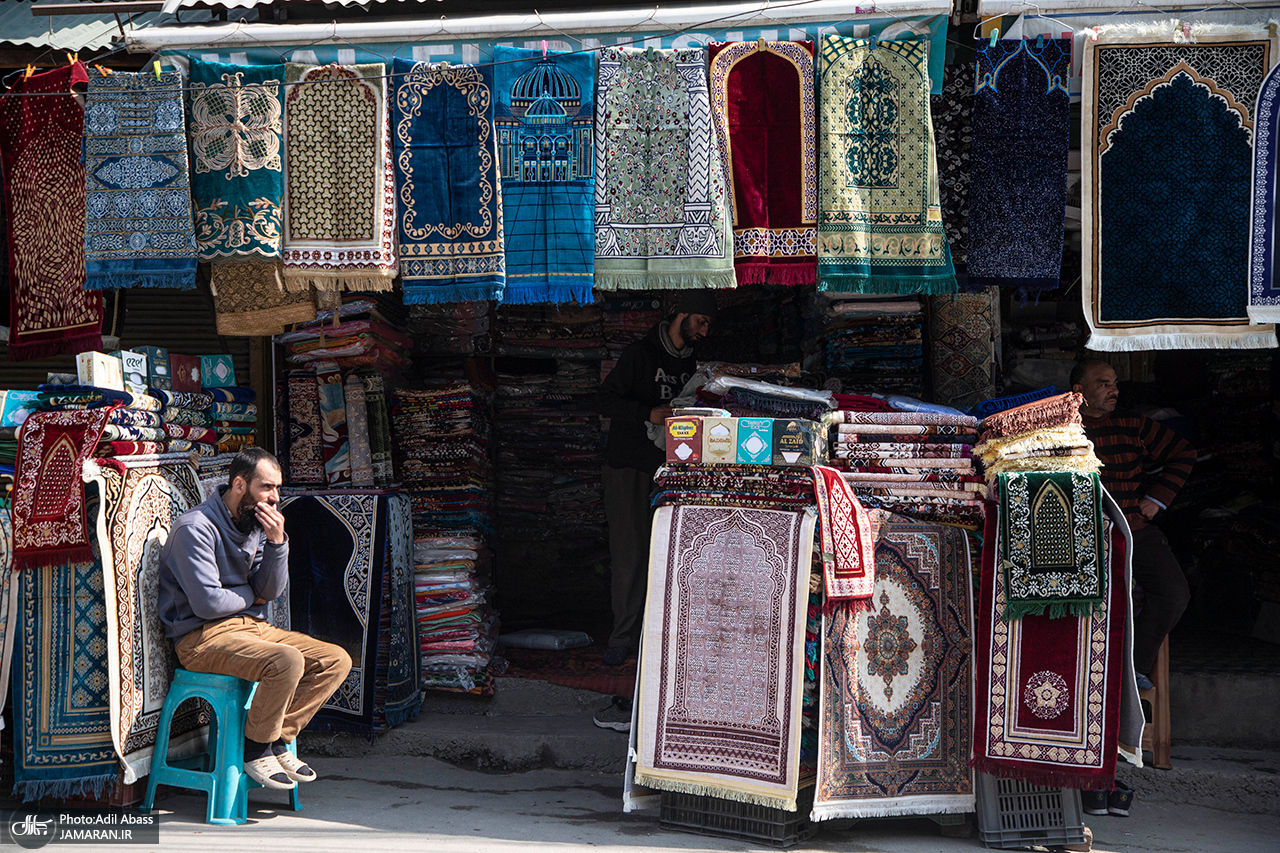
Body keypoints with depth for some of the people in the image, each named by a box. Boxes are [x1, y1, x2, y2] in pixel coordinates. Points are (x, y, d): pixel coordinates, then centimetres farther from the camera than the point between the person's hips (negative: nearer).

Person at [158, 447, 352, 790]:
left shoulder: (257, 524, 9)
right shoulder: (196, 527, -16)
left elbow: (271, 591, 5)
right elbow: (208, 603, -21)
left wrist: (277, 542, -11)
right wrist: (250, 595, -2)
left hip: (252, 626, 8)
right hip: (202, 637, -8)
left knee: (337, 660, -6)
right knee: (287, 661, -33)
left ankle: (278, 738, -1)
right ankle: (255, 749, -11)